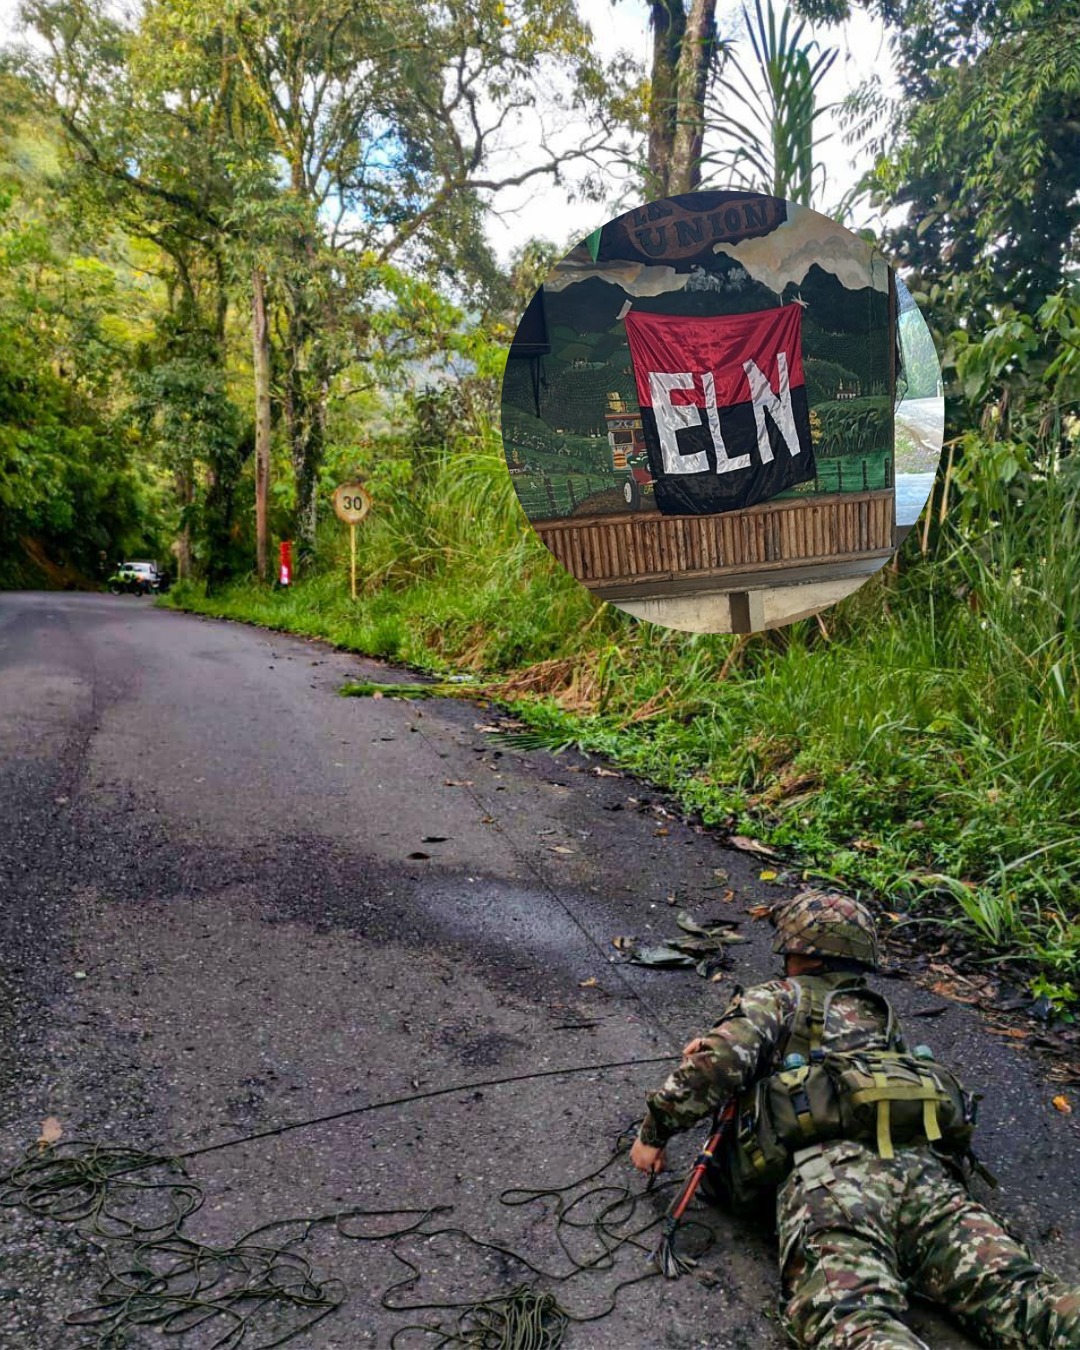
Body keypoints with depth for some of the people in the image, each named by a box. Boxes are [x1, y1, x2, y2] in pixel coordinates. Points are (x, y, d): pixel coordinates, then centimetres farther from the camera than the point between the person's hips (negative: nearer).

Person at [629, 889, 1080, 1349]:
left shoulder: (776, 998, 17)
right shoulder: (875, 1010, 35)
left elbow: (720, 1065, 1)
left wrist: (654, 1131, 13)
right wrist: (721, 1041, 49)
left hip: (827, 1167, -6)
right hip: (920, 1163, 6)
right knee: (1013, 1291, -9)